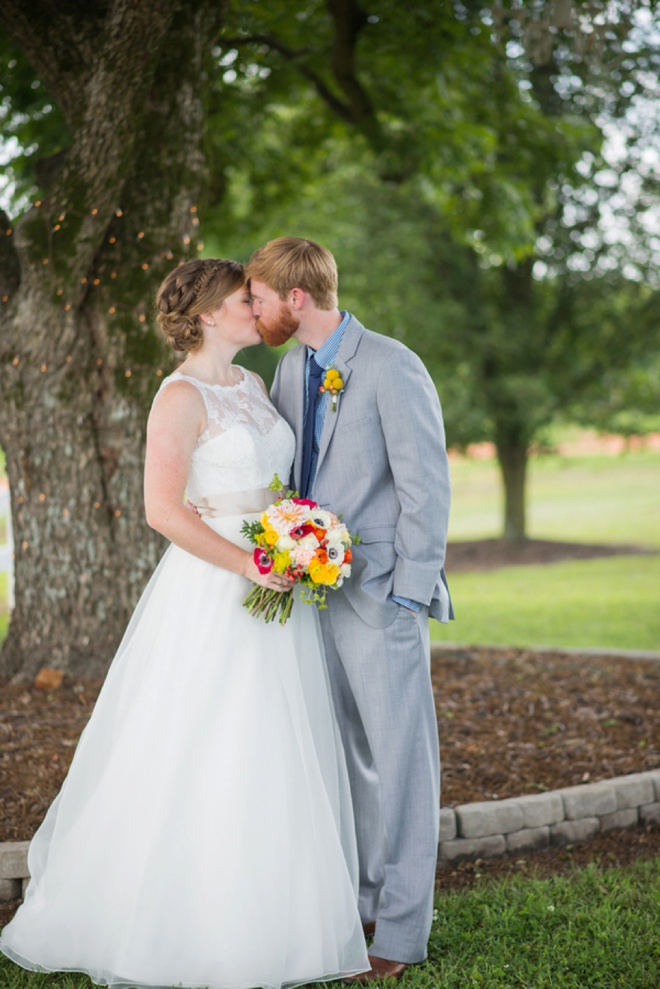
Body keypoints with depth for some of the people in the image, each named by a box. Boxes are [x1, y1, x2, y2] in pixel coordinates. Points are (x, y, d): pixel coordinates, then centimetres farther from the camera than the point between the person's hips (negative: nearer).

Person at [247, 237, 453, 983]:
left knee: (396, 758, 0)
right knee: (343, 752, 13)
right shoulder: (290, 369, 11)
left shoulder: (393, 368, -12)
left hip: (379, 593, -7)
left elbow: (426, 488, -12)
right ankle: (358, 898, 26)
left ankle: (401, 928, 9)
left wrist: (409, 596, -14)